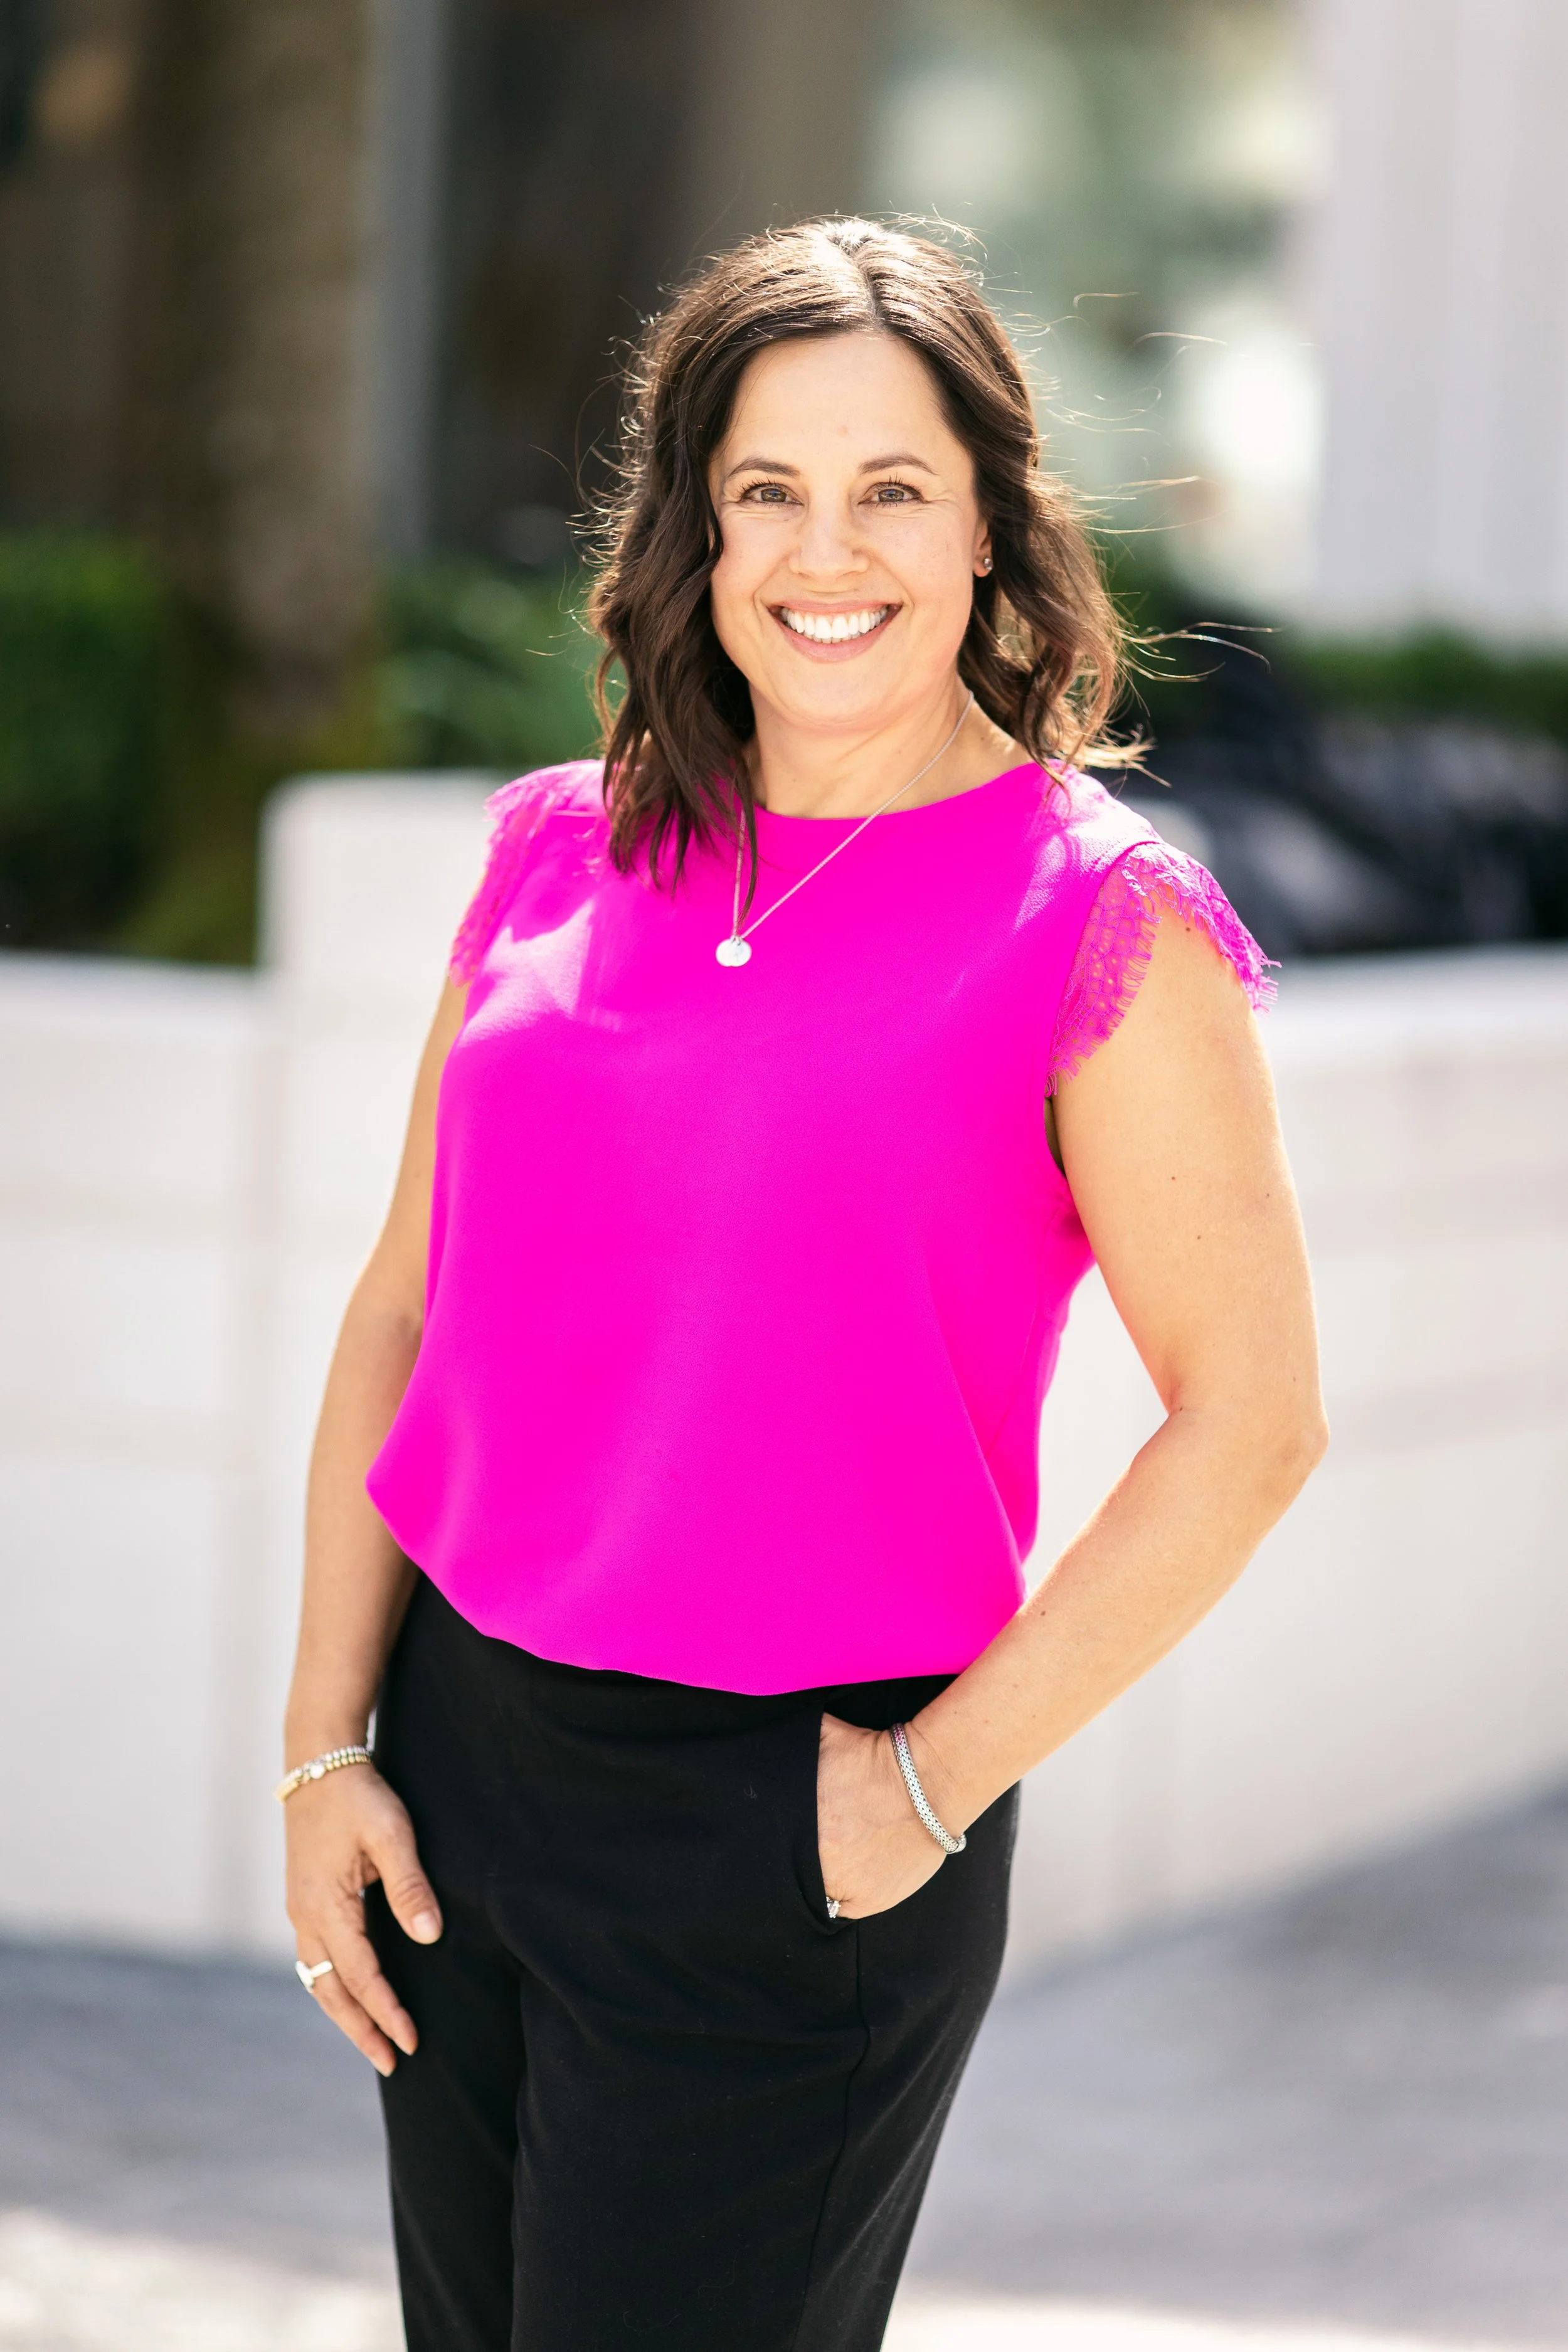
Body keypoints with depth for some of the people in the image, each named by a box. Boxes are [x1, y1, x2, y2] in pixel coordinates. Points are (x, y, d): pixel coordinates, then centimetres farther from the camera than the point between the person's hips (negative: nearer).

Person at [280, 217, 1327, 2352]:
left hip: (784, 1836, -5)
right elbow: (403, 1311, 9)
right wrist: (326, 1749, 5)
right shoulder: (559, 854, 5)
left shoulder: (1095, 918, -9)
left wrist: (935, 1788, -10)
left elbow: (1251, 1415, -11)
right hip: (463, 1756, 5)